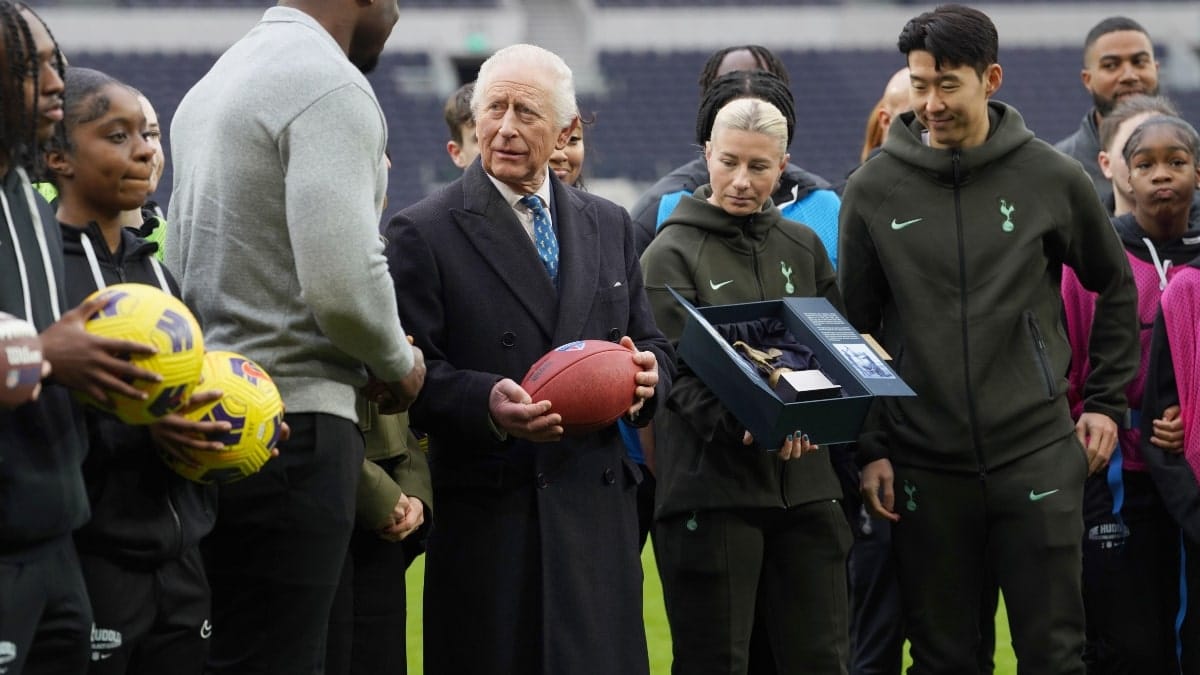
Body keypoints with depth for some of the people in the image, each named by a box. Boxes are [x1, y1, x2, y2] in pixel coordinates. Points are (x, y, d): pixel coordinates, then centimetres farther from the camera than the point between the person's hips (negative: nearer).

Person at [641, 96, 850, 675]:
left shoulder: (803, 247, 15)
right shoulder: (672, 253, 0)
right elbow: (680, 372, -9)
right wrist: (743, 426, -27)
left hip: (804, 484, 4)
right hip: (710, 483, -4)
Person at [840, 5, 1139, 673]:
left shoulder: (1052, 179, -1)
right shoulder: (874, 190, 1)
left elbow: (1116, 288, 13)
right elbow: (855, 328, 8)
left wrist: (1106, 402, 9)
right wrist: (869, 447, 3)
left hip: (1038, 453, -1)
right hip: (924, 466, 1)